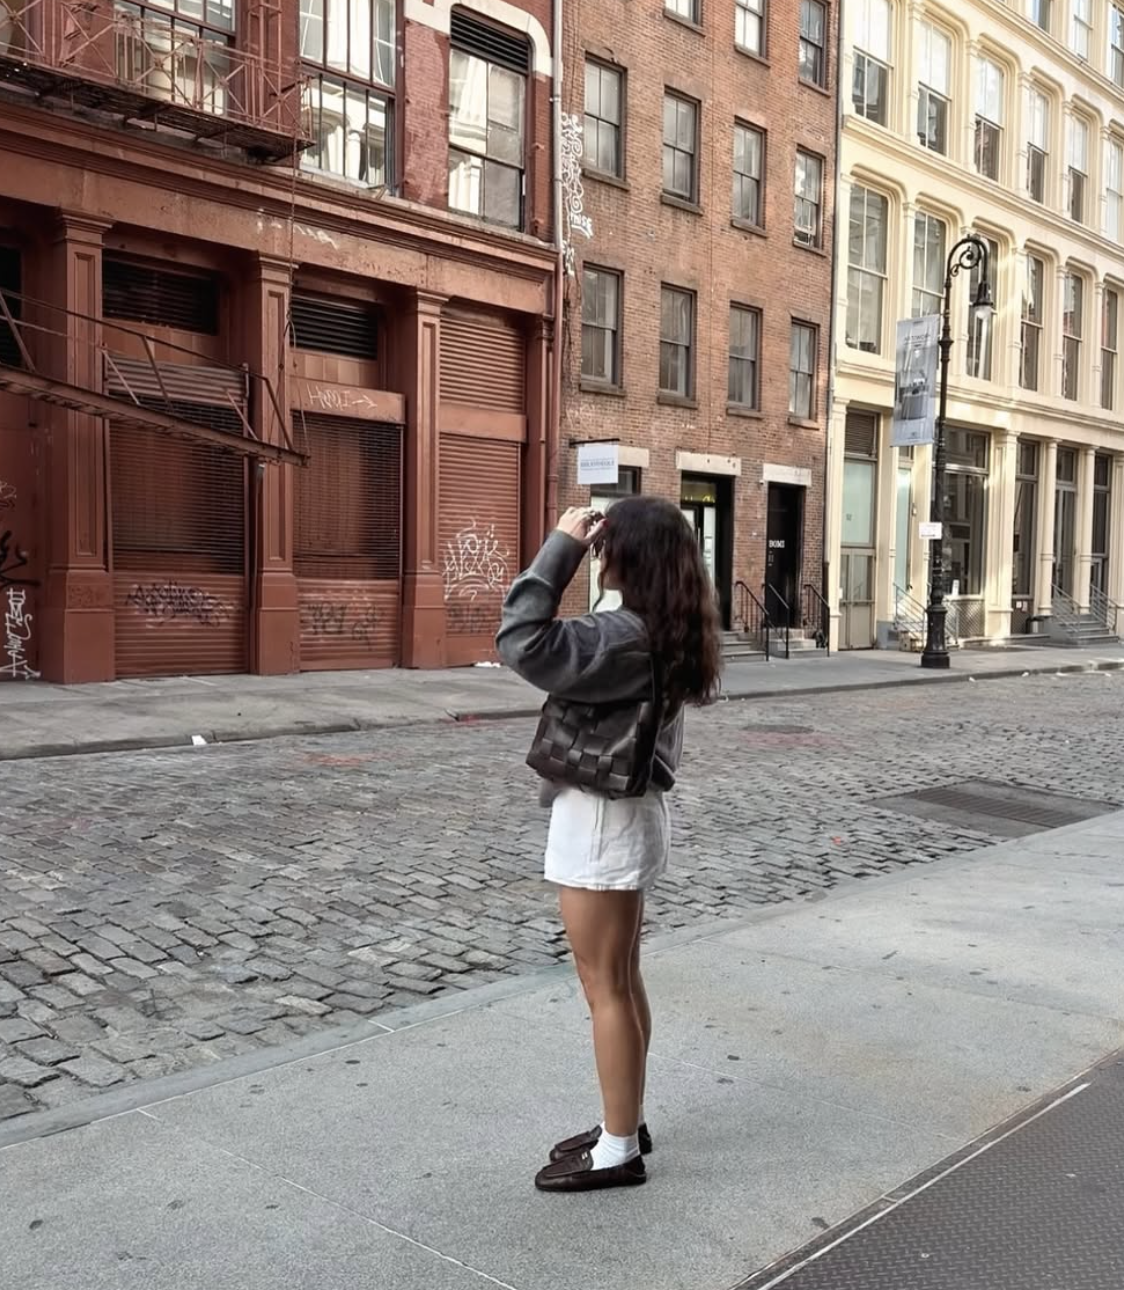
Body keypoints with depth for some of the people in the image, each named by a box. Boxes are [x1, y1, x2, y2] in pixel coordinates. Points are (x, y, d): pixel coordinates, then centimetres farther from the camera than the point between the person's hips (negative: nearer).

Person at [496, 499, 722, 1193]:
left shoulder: (625, 635, -23)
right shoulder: (665, 632, 6)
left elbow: (522, 641, -33)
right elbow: (578, 652, 19)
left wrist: (562, 545, -26)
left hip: (602, 818, -10)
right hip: (631, 809, 10)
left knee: (605, 985, 1)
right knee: (623, 978, 19)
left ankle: (619, 1150, 14)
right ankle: (626, 1122, 32)